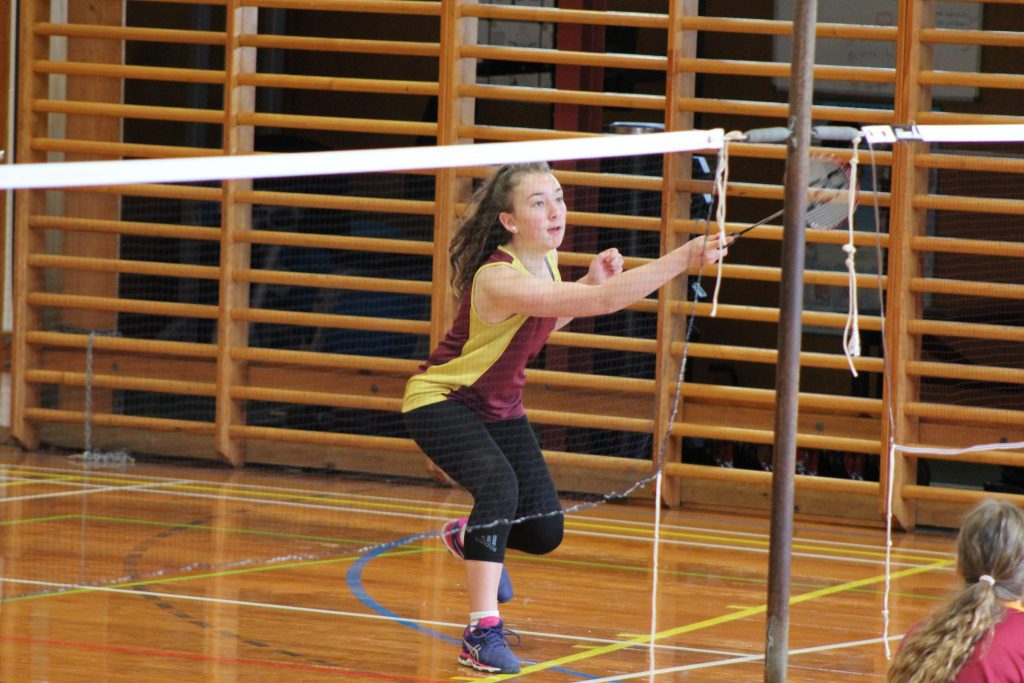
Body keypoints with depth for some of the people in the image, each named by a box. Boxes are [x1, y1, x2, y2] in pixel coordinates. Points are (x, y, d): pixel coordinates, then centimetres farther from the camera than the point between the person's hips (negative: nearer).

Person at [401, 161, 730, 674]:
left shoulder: (545, 260, -7)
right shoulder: (498, 279, -35)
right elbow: (603, 302, -44)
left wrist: (593, 281, -4)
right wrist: (682, 259, -49)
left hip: (499, 408, 8)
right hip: (439, 401, -8)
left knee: (544, 531, 1)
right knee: (500, 483, -34)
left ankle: (468, 537, 36)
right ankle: (482, 634, -30)